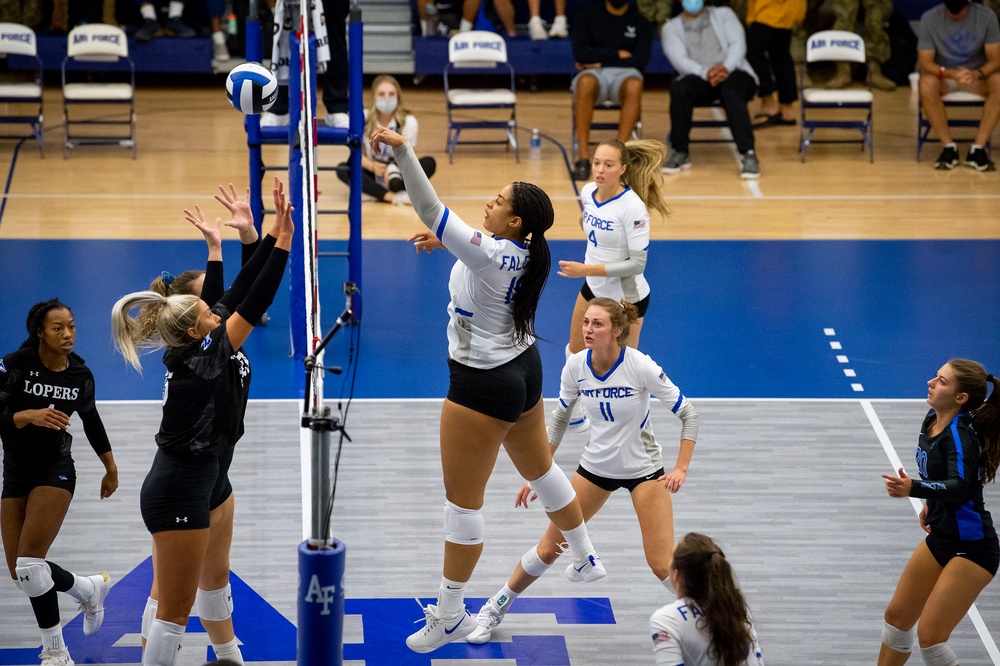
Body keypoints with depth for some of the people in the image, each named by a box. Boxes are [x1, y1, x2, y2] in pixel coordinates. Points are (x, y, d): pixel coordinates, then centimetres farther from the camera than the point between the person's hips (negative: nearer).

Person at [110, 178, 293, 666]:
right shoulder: (197, 359, -25)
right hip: (179, 493, -11)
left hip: (208, 480, 11)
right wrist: (283, 242, -26)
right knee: (176, 609, -5)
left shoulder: (202, 348, -2)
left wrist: (273, 235, -6)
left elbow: (241, 292, 0)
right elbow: (253, 305, -28)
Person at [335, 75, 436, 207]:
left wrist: (392, 169, -34)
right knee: (342, 169, -29)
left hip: (397, 171, 0)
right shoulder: (363, 119, -10)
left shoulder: (408, 121, -11)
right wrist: (372, 166, -29)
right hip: (372, 172, 0)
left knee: (429, 163, -25)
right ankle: (392, 196, -42)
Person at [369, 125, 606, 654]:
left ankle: (450, 615, 11)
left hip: (483, 386, -9)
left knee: (462, 500, 2)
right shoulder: (523, 252, -4)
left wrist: (403, 152, -41)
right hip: (523, 371, 9)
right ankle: (586, 559, 48)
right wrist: (445, 241, 10)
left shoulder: (488, 254, -29)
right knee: (540, 469, 30)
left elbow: (431, 210, -37)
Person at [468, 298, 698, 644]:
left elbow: (688, 414, -16)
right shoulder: (576, 366, -13)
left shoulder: (640, 366, -25)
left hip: (643, 470, -4)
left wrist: (680, 469, -26)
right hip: (595, 466, 4)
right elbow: (559, 419, 4)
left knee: (662, 565, -12)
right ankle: (494, 610, 26)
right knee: (549, 548, 6)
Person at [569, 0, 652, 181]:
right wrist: (618, 54, -4)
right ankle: (583, 157, -37)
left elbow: (640, 61, -2)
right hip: (593, 72, -1)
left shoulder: (640, 20, 10)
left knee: (634, 85, -37)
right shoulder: (589, 15, 10)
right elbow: (580, 53, -4)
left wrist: (601, 61, -6)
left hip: (624, 72, 1)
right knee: (586, 83, -39)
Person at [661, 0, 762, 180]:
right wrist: (706, 72, -23)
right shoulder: (671, 27, 15)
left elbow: (738, 43, 2)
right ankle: (679, 153, -20)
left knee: (730, 90, -37)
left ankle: (749, 155, -44)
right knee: (679, 89, -34)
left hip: (734, 74, -1)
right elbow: (679, 59, -3)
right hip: (699, 78, 1)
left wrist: (726, 67, -20)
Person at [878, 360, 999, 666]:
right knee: (898, 615, 17)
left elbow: (959, 488, -43)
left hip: (972, 547, -9)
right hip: (940, 538, 9)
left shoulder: (960, 435, -25)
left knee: (930, 635, -12)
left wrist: (914, 489, -57)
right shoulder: (932, 420, 0)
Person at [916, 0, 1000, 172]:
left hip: (976, 75, 1)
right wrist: (951, 73, -37)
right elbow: (925, 62, -17)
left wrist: (977, 74, -36)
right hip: (943, 75, -1)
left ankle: (978, 148, -28)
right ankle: (949, 146, -24)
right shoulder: (929, 18, -13)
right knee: (927, 84, -35)